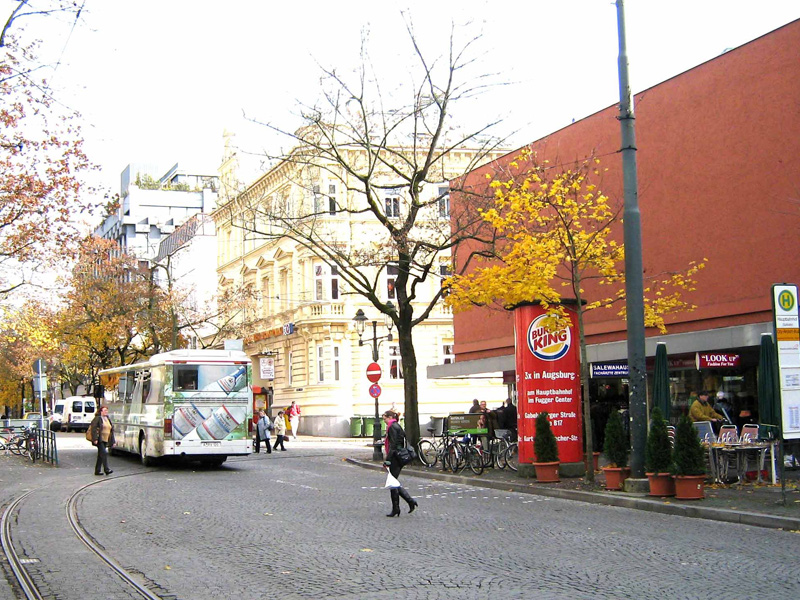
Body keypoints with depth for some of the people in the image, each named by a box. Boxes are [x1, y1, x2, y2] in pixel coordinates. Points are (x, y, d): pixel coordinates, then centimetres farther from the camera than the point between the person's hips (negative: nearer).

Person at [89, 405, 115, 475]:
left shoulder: (108, 419, 17)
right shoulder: (97, 419, -6)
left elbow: (111, 430, 20)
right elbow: (93, 429, -13)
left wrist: (113, 441, 16)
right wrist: (95, 439, -21)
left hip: (105, 440, 8)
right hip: (99, 440, -8)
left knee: (100, 455, 9)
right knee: (104, 453, -17)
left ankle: (97, 470, 14)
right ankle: (106, 469, -20)